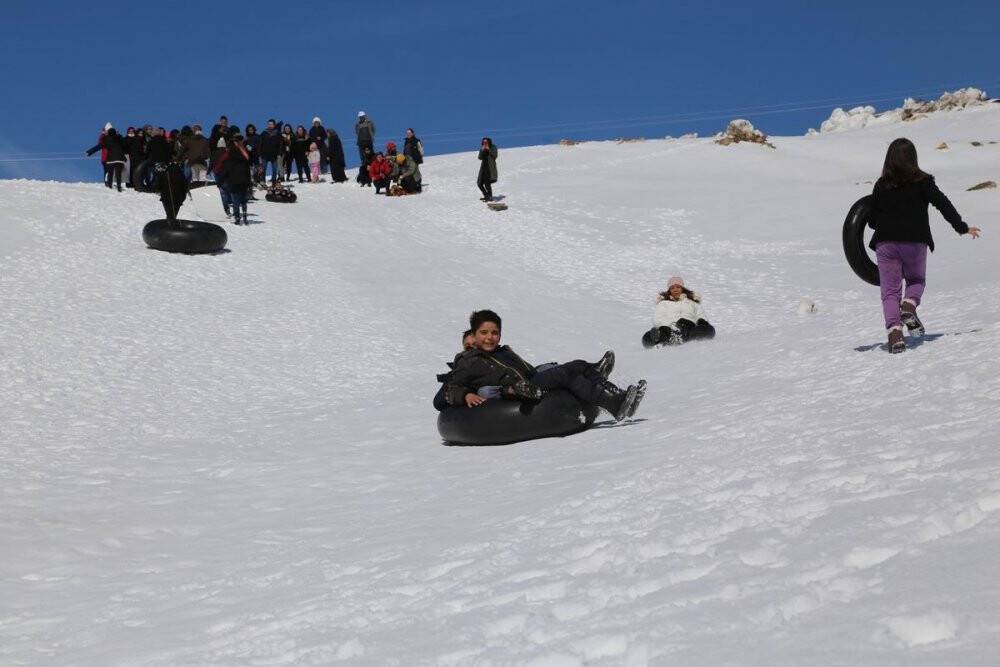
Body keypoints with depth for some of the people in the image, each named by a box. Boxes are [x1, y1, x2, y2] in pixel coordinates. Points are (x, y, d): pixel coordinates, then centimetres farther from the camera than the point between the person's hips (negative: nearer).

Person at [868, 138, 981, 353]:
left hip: (886, 244, 1)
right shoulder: (922, 181, 1)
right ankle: (909, 306, -8)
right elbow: (943, 204, -4)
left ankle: (894, 330, -13)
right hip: (915, 242, 0)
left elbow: (873, 220, 7)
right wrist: (962, 228, 2)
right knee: (916, 280, 22)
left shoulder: (881, 185, 5)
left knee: (890, 290, 5)